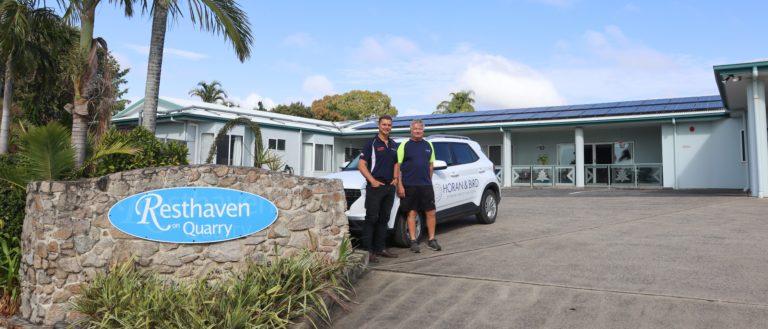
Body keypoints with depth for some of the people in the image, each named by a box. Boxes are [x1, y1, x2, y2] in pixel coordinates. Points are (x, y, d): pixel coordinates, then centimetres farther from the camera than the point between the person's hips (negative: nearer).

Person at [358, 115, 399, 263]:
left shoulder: (394, 145, 15)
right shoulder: (371, 143, -5)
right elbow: (361, 165, -9)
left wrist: (396, 178, 7)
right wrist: (372, 181, -16)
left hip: (390, 186, 7)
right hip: (375, 186, -7)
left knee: (384, 219, 11)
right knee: (371, 219, -8)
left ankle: (380, 248, 19)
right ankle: (368, 250, -6)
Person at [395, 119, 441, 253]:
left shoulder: (428, 145, 11)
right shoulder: (404, 145, -1)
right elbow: (397, 166, -5)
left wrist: (429, 180, 11)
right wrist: (399, 185, -11)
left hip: (426, 185, 4)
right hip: (409, 186, -3)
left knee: (431, 212, 3)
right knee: (412, 213, 2)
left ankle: (431, 240, 15)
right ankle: (413, 241, 9)